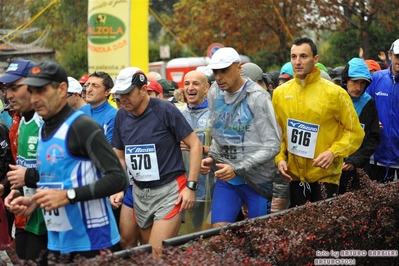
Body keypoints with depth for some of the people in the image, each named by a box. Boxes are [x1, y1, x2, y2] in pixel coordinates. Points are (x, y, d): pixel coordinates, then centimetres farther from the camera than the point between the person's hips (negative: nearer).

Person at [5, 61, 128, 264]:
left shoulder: (82, 126, -13)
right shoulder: (43, 130, 11)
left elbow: (118, 178, -19)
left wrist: (68, 196, -23)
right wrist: (34, 201, 5)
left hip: (92, 241, -7)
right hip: (57, 242, 7)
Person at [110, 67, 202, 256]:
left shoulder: (165, 110, -14)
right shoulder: (121, 116, 2)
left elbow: (195, 145, -10)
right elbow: (120, 158, 13)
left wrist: (191, 186, -14)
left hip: (168, 190, -6)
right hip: (139, 192, 6)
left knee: (157, 253, -13)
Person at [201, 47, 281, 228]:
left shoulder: (257, 97, -14)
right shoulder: (214, 93, 5)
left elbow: (272, 146, -15)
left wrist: (237, 169, -20)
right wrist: (211, 158, 0)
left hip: (257, 179, -4)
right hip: (225, 178, 5)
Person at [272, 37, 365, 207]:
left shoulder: (334, 92, -10)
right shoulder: (280, 93, 2)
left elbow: (354, 131, -6)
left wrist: (333, 152, -19)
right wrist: (279, 157, -2)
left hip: (325, 175, -4)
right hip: (295, 174, 4)